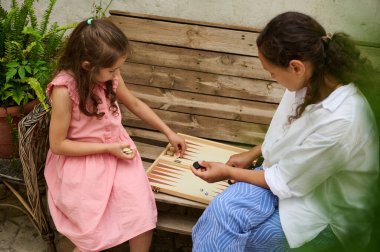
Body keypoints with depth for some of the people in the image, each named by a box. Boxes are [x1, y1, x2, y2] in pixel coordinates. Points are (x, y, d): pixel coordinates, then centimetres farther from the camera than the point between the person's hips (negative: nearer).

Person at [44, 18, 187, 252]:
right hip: (82, 164, -5)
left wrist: (169, 132, 14)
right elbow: (58, 144, -17)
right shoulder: (64, 90, -23)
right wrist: (108, 148, -18)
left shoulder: (110, 76, -5)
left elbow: (135, 104, 13)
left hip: (117, 150, 5)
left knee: (143, 218, -10)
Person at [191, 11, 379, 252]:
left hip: (329, 214, -6)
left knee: (225, 222, -20)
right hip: (297, 177, 6)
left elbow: (287, 182, -21)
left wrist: (229, 172, -9)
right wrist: (251, 154, 10)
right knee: (224, 207, -19)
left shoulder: (340, 122, -35)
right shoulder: (316, 80, -12)